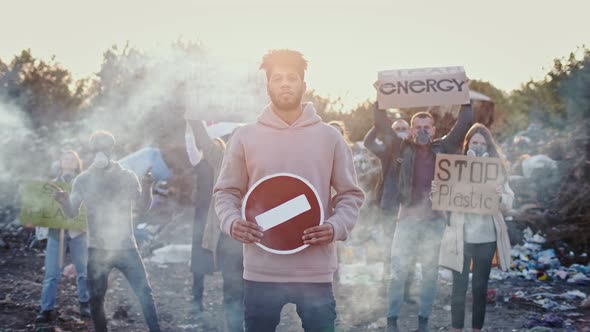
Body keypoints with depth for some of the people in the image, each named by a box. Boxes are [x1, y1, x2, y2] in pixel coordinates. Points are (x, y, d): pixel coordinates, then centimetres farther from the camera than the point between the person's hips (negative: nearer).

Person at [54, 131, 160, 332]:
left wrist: (146, 188, -21)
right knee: (96, 299, 4)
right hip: (97, 249, 1)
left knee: (145, 293, -4)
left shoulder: (127, 176, 1)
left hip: (125, 246, 0)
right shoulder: (83, 180, 3)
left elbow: (142, 208, -1)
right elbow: (72, 213, 1)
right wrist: (63, 201, -22)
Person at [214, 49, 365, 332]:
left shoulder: (330, 137, 6)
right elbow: (226, 191, 9)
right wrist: (231, 222, -11)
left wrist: (336, 227, -10)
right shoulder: (244, 136, 5)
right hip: (261, 271, 0)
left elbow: (351, 194, 9)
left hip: (316, 272, 0)